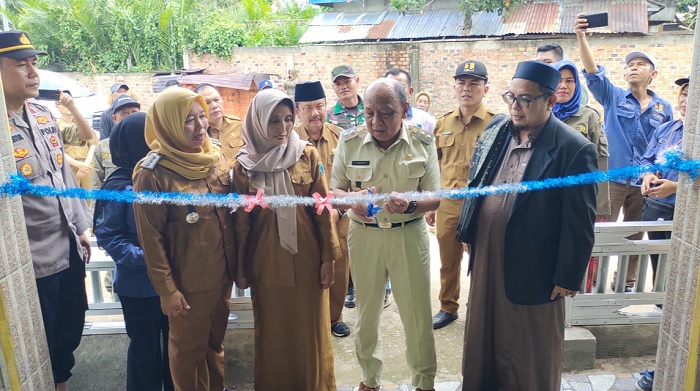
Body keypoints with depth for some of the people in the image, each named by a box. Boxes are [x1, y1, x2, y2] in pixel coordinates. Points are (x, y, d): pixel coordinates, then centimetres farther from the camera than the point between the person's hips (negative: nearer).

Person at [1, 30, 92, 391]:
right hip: (32, 261, -7)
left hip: (68, 249, 7)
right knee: (42, 345, 12)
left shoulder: (44, 115, 6)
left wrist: (80, 228, 14)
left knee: (70, 331, 22)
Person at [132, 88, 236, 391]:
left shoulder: (216, 158, 1)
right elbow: (151, 239, -14)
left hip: (222, 273, 6)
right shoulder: (152, 173, -18)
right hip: (187, 282, -6)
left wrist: (235, 264, 11)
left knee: (215, 343, 23)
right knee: (188, 349, 15)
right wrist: (166, 289, -12)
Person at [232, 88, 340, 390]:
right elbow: (241, 221, 1)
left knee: (310, 331, 12)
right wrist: (240, 268, 5)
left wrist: (328, 257, -2)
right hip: (266, 262, 0)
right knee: (272, 333, 13)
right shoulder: (244, 165, -3)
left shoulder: (308, 155, -3)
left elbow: (323, 209, -1)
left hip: (306, 258, 0)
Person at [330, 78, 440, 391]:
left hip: (409, 235, -1)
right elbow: (333, 191, 0)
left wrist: (410, 205, -26)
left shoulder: (423, 142, -7)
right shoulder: (349, 141, -5)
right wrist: (352, 197, -22)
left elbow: (435, 198, -5)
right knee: (366, 312, 16)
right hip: (364, 235, 1)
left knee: (417, 314, 9)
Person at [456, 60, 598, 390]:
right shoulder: (496, 129, 2)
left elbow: (579, 223, -14)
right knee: (482, 336, 22)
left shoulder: (574, 150, -17)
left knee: (531, 352, 15)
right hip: (486, 255, 6)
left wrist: (568, 276, -11)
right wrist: (466, 231, 12)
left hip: (533, 268, -6)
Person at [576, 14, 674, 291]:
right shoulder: (614, 97, 2)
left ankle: (626, 282, 28)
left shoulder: (664, 108, 9)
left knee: (634, 236, 13)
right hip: (612, 177, -3)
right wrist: (581, 37, -27)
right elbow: (593, 73, -14)